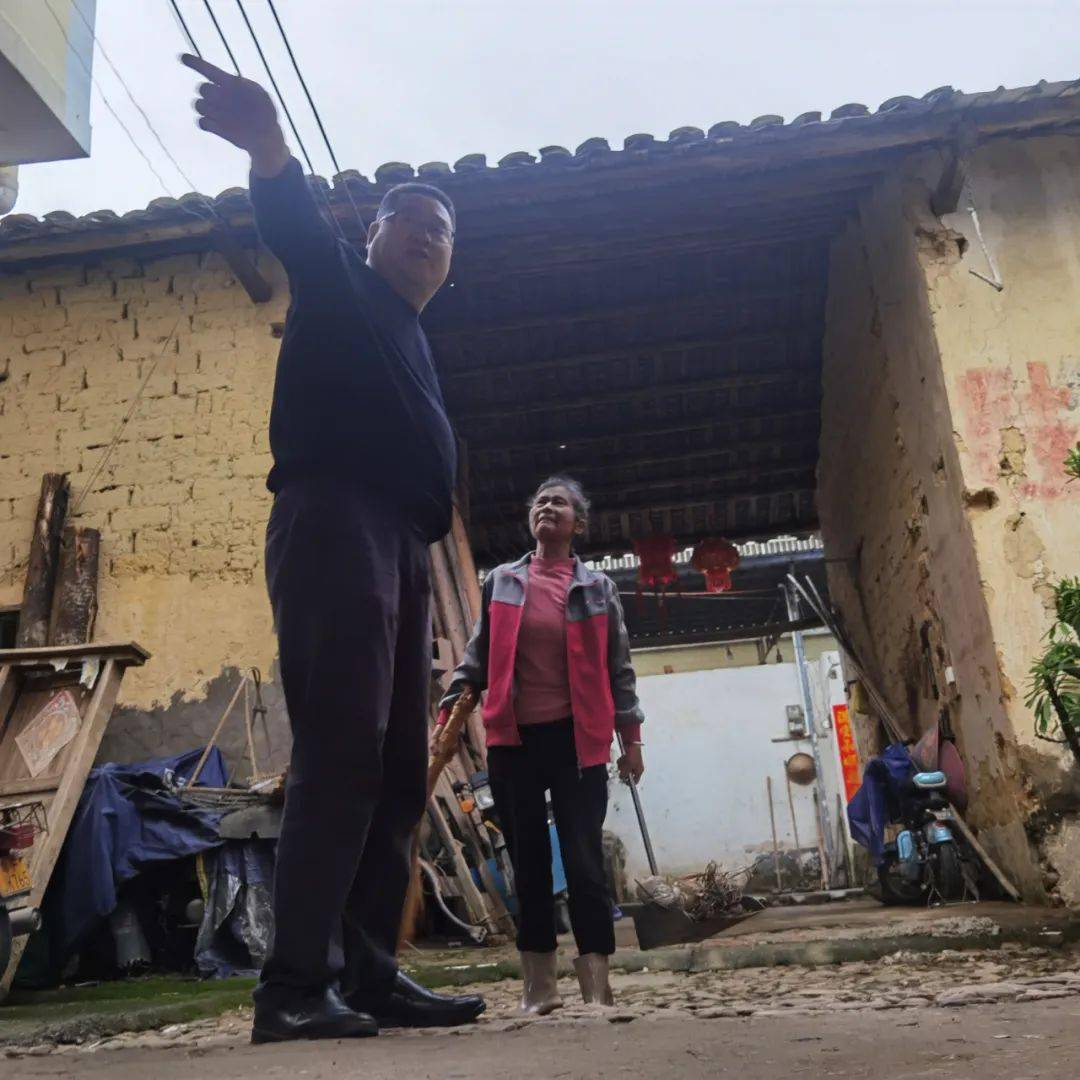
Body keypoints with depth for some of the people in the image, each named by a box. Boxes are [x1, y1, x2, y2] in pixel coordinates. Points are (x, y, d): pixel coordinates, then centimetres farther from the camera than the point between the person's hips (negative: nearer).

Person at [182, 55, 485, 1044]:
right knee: (341, 752, -19)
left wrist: (421, 594, 19)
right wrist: (270, 148, -33)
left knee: (398, 769, 2)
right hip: (336, 523, -8)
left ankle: (368, 974, 6)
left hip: (400, 546, 8)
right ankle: (294, 986, -16)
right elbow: (296, 225, -11)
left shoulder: (413, 353, 32)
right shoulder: (340, 292, 13)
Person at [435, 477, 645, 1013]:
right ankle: (539, 986, 15)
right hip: (513, 739, 2)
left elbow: (617, 667, 7)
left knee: (583, 859, -2)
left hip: (577, 738, -1)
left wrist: (630, 736, 3)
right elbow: (477, 657, 11)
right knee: (528, 861, 6)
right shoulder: (500, 582, 9)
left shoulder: (598, 588, 7)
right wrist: (447, 713, 2)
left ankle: (596, 984, 4)